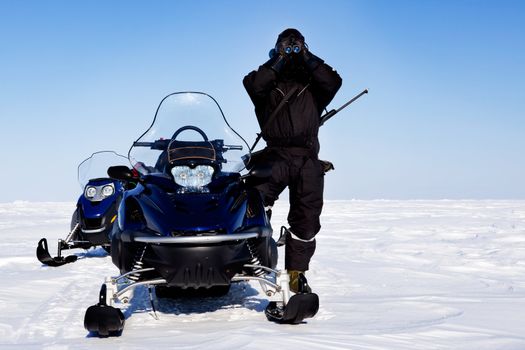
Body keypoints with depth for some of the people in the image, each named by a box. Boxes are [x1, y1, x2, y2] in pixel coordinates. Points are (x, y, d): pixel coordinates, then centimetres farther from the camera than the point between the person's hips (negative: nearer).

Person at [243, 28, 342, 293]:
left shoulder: (313, 84, 15)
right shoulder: (269, 80, 11)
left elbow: (333, 82, -5)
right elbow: (252, 85, -10)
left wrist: (308, 59, -5)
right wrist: (278, 63, -10)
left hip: (308, 158, 2)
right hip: (276, 155, -2)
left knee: (307, 217, 4)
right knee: (257, 194, -30)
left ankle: (296, 272, 14)